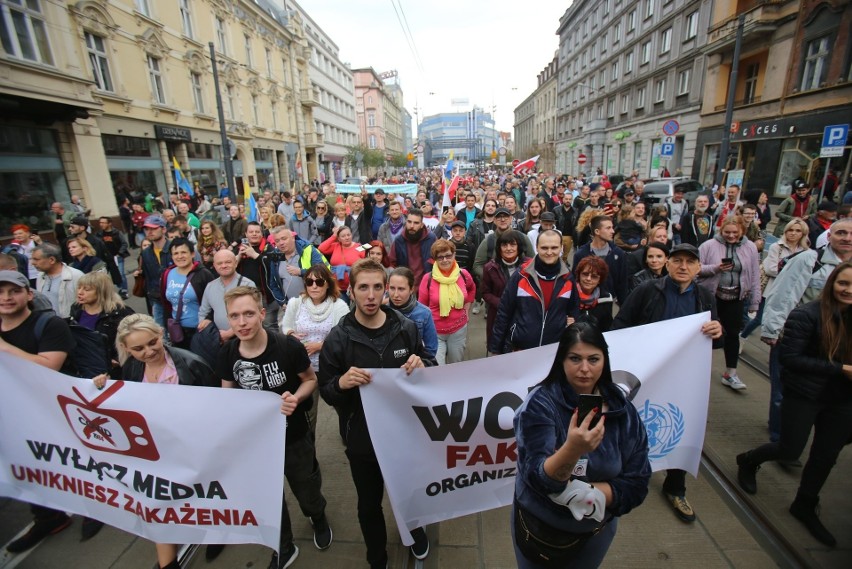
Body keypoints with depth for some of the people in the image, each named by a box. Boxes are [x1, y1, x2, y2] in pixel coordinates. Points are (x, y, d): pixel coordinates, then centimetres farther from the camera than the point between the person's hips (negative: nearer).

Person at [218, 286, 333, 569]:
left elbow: (311, 379, -10)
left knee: (306, 492, 19)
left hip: (294, 437, -3)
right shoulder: (227, 353, -13)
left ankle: (319, 518, 56)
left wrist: (296, 398, -29)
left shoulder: (288, 346, -26)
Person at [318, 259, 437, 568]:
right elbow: (325, 392, -8)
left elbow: (431, 367, 1)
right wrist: (341, 383, -30)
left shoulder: (406, 328, -12)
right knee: (369, 505, 22)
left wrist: (422, 365, -22)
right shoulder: (338, 338, -14)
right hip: (361, 439, -1)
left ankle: (415, 532, 62)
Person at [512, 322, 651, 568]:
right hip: (540, 527, -2)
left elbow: (636, 485, -10)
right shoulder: (540, 404, -23)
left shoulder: (623, 411, -12)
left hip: (597, 529, 3)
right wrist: (573, 449, -47)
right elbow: (539, 479, -29)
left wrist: (586, 492, -25)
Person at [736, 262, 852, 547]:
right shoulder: (806, 315, -18)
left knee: (826, 456, 15)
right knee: (790, 450, 5)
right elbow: (790, 358, -19)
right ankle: (747, 461, 37)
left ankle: (804, 507, 37)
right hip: (804, 396, -5)